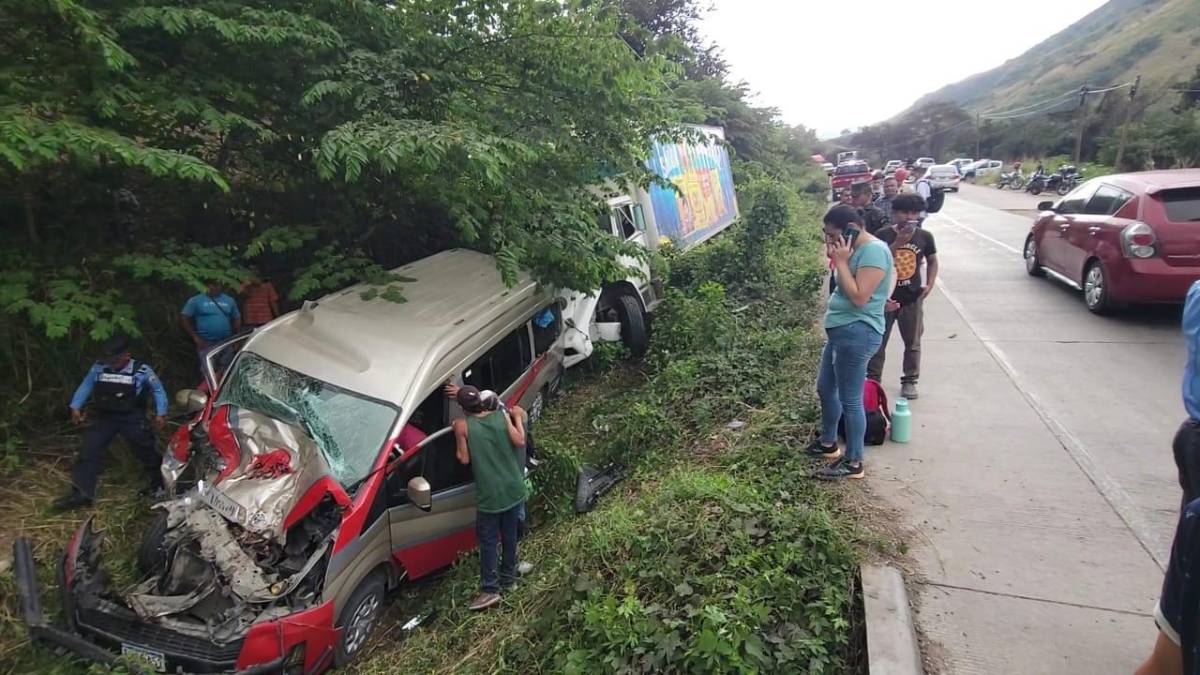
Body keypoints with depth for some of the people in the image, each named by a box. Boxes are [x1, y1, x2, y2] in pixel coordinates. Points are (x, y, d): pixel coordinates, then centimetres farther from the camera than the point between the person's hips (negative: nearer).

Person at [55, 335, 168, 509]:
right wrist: (75, 407, 4)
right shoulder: (98, 367, -6)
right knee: (89, 451, -5)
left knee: (146, 451, 7)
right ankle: (81, 493, 1)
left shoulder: (141, 370, -13)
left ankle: (157, 482, 31)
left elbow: (158, 390, 0)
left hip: (132, 419, -3)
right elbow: (86, 386, 11)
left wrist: (160, 413, -4)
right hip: (105, 417, 3)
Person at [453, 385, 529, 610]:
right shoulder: (502, 416, -4)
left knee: (487, 540, 7)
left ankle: (490, 589, 6)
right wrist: (516, 417, 2)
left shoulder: (462, 426, -12)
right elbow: (520, 441, -10)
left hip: (490, 493, -4)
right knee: (509, 535, 18)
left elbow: (465, 459, -8)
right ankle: (508, 576, 32)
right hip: (513, 488, 4)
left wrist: (459, 443, 8)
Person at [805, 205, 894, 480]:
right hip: (842, 330, 11)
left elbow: (859, 297, -24)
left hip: (857, 333, -11)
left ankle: (853, 463, 11)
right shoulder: (857, 250, 12)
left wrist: (841, 262, -19)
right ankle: (828, 442, 40)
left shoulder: (874, 250, -18)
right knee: (825, 388, 21)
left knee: (850, 400, -2)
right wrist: (836, 260, 8)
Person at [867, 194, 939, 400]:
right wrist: (898, 242, -23)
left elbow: (932, 260, 13)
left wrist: (930, 284, 1)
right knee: (878, 341, 6)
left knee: (912, 343, 11)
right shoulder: (883, 235, -9)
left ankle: (910, 381, 26)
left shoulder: (925, 236, -1)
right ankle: (872, 380, 20)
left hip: (912, 299, 2)